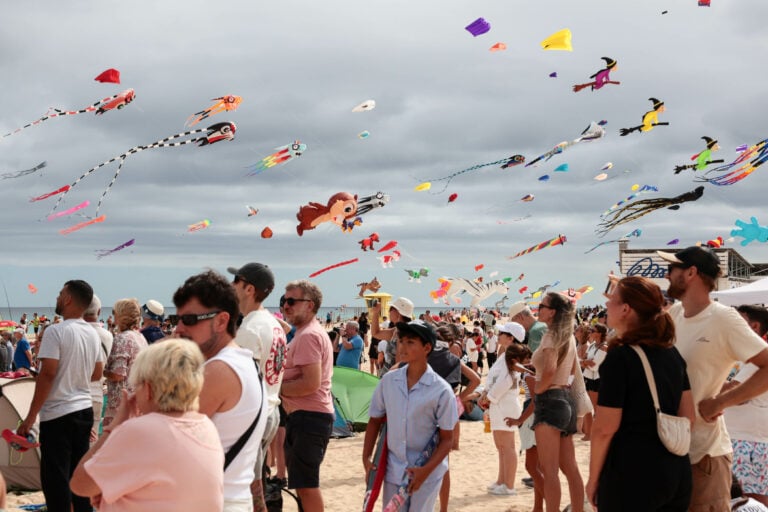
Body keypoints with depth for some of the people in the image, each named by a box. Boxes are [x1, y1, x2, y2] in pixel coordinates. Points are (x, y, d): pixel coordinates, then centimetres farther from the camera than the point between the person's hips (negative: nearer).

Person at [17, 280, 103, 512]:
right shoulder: (93, 334, 7)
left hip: (58, 415, -7)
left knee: (55, 480, -2)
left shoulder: (56, 332, -14)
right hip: (85, 411, 7)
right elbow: (97, 374, 15)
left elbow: (47, 374, -18)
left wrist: (30, 417, -14)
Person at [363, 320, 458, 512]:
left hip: (426, 473, -4)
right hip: (393, 470, 4)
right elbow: (375, 421, 9)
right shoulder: (388, 381, -2)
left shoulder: (441, 390, -12)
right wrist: (366, 458, 1)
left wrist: (425, 471, -18)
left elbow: (446, 439, -9)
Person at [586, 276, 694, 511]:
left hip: (631, 473, -7)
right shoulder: (672, 352, 6)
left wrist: (593, 479, -5)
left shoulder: (619, 356, -14)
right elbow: (687, 416, 10)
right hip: (677, 471, 7)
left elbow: (605, 428, -14)